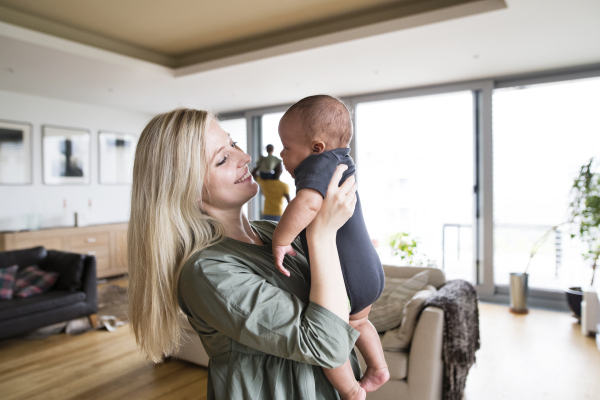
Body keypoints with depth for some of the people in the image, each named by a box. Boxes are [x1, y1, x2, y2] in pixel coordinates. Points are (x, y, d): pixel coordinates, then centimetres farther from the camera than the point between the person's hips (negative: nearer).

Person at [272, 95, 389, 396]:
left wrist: (280, 239, -31)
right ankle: (378, 370, 44)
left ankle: (350, 391, 23)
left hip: (343, 278, -10)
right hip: (371, 272, 10)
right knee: (357, 323, 31)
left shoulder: (319, 163, -20)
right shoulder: (340, 163, 11)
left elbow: (308, 202, -42)